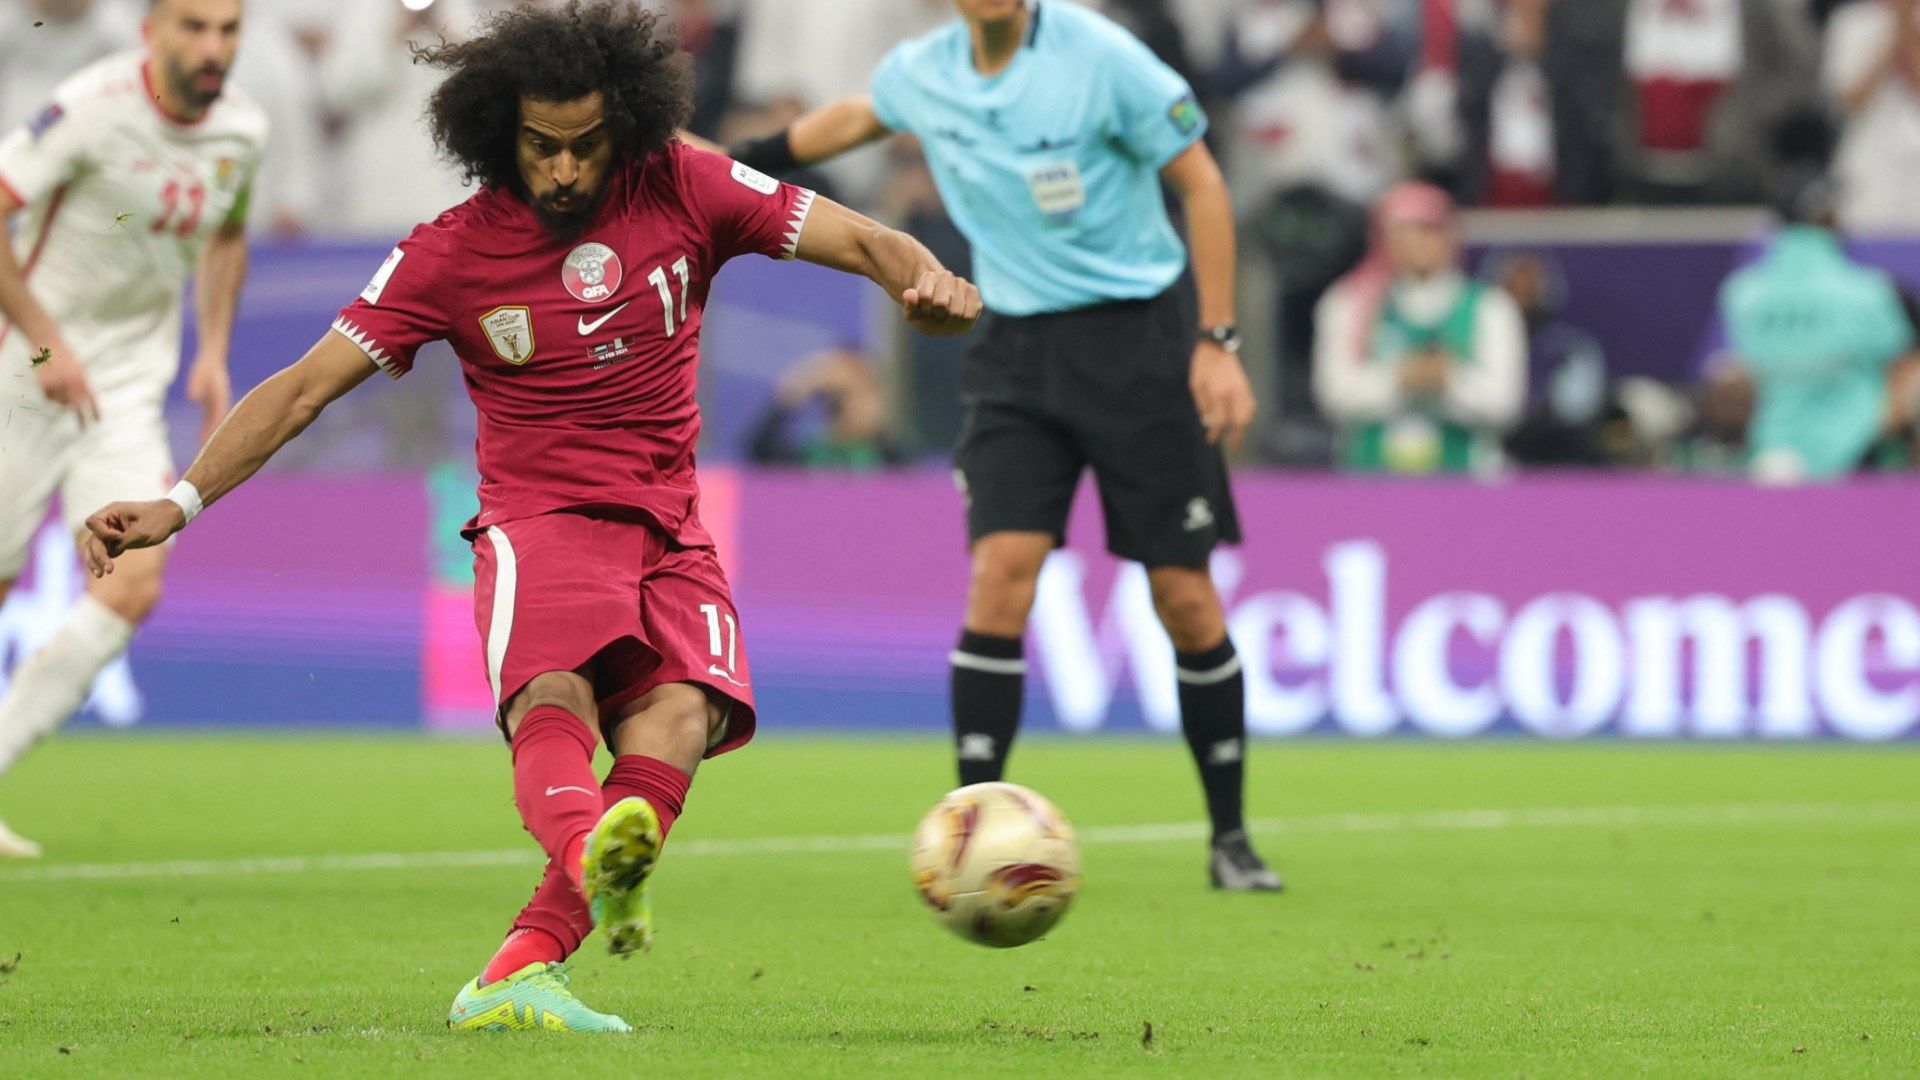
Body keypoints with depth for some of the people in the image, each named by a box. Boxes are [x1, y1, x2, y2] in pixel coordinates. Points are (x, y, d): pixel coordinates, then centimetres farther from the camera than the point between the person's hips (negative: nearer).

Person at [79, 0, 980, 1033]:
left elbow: (855, 238, 2)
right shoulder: (451, 254, -1)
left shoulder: (686, 191, 3)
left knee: (676, 719, -27)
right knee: (556, 698, -34)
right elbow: (305, 386, -1)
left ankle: (516, 975, -37)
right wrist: (180, 502, -10)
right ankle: (592, 854, -67)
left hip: (670, 530, 2)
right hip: (539, 518, -2)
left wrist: (924, 277, -22)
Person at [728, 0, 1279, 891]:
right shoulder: (917, 74, 0)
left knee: (1184, 597, -2)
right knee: (1001, 571, -14)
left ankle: (1230, 840, 15)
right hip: (1018, 348, 3)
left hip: (1137, 339, -3)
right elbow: (855, 118, 25)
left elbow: (1200, 182, -7)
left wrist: (1217, 343, -11)